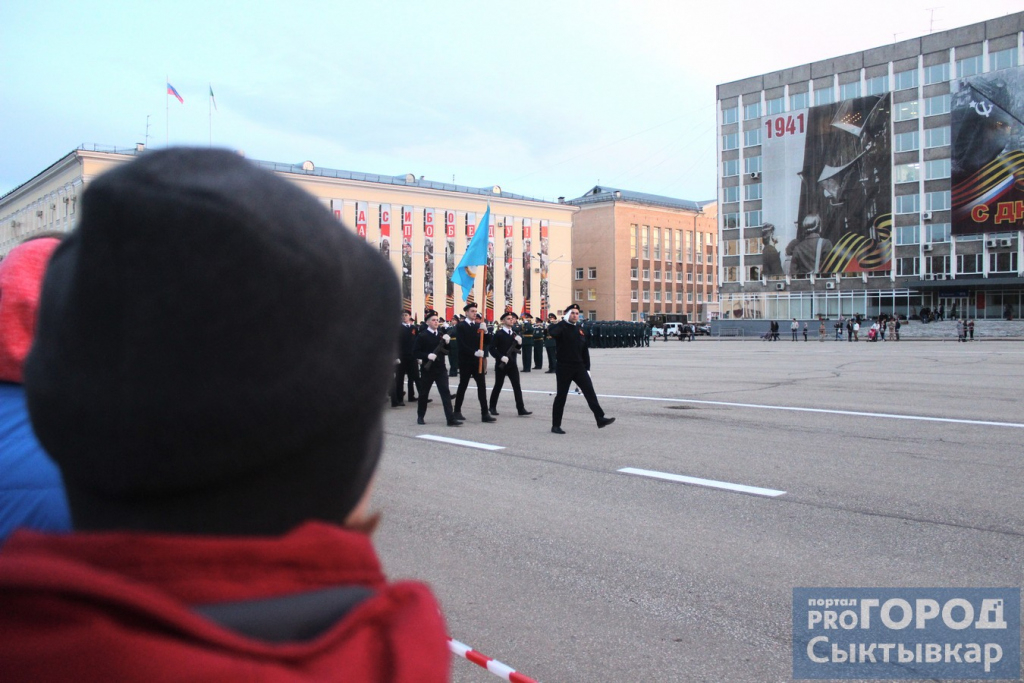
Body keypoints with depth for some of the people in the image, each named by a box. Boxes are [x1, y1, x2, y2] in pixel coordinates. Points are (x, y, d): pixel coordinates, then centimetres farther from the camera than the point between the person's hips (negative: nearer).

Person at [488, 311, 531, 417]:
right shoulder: (499, 334, -6)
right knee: (498, 386, 5)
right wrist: (501, 357, -21)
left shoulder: (515, 334, 12)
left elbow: (517, 348, 14)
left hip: (512, 364, 5)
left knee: (517, 386, -2)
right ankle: (493, 407, 19)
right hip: (501, 364, -5)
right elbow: (492, 348, -11)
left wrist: (520, 342, -6)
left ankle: (521, 409, -5)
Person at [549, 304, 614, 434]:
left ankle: (600, 419, -7)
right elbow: (552, 332, -31)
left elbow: (585, 350, 16)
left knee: (590, 391, -6)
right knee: (561, 396, 2)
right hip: (564, 368, -5)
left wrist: (587, 368, 12)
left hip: (579, 367, 5)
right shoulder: (562, 327, -6)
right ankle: (555, 425, 11)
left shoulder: (580, 330, 12)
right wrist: (565, 320, -25)